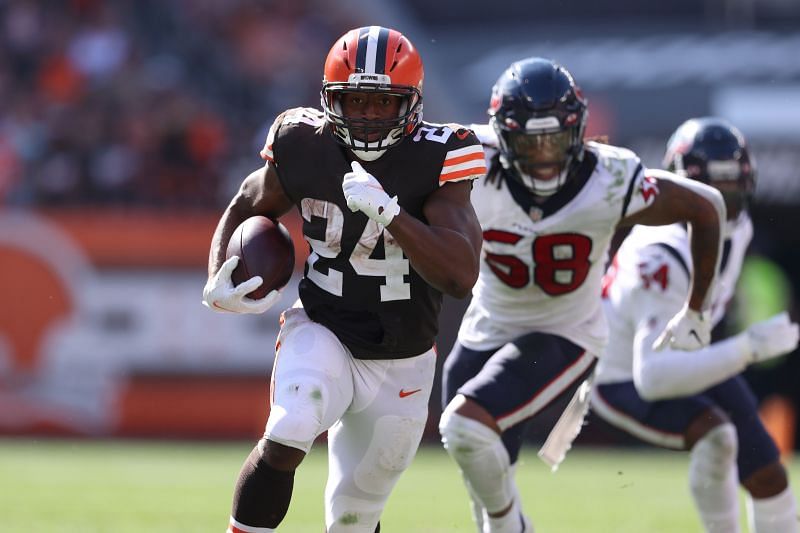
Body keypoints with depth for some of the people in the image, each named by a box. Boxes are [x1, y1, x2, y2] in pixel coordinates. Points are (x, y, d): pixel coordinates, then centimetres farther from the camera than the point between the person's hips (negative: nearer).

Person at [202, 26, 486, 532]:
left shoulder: (435, 162, -18)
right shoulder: (305, 150, -12)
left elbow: (462, 277, -29)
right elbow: (245, 209, 9)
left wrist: (388, 211, -38)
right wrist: (219, 280, -9)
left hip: (400, 367, 0)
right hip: (322, 334, 0)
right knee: (287, 438, -32)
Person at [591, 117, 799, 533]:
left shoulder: (736, 228, -12)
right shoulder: (663, 259, -38)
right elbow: (653, 377, -48)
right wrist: (748, 348, -52)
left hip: (687, 357, 8)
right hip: (625, 379, -8)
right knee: (715, 435, -33)